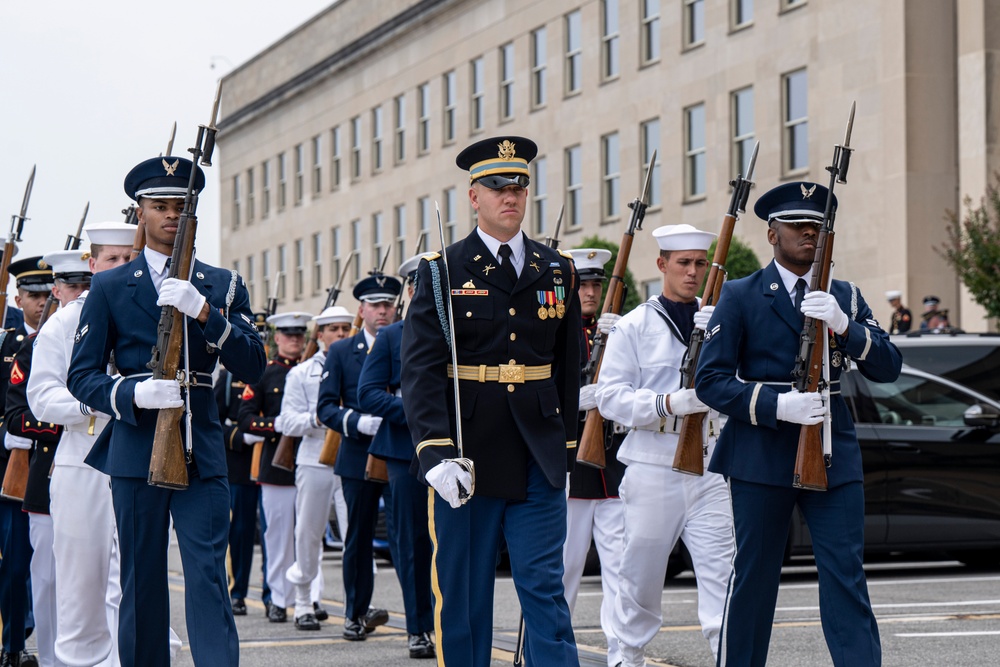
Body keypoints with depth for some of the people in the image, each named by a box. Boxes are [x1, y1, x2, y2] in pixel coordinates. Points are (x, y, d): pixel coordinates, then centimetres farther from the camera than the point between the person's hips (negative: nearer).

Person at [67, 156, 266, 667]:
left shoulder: (223, 286, 11)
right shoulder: (109, 288, 8)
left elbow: (252, 367, 0)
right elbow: (81, 376, 3)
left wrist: (204, 311, -15)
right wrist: (134, 392, -17)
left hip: (202, 452, 0)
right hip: (136, 450, 0)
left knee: (209, 579, -9)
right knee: (142, 583, 5)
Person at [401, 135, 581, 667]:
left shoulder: (557, 272, 10)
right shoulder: (442, 271, -1)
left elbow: (568, 368, 15)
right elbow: (420, 369, -8)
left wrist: (564, 447, 12)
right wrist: (436, 454, -18)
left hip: (538, 461, 2)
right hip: (467, 458, -2)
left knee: (544, 588, -1)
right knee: (462, 592, 6)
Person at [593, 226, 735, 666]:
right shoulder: (633, 326, 1)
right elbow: (609, 398, -6)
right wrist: (670, 404, -19)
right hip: (652, 468, -2)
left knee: (721, 572, -8)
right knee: (642, 576, 9)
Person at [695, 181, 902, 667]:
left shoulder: (845, 297, 12)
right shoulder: (741, 296, 2)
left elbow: (887, 367, 2)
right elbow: (710, 380, -5)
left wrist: (843, 325, -16)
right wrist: (777, 405, -18)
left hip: (833, 456, 3)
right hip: (762, 457, -2)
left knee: (847, 581, -3)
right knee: (753, 578, 5)